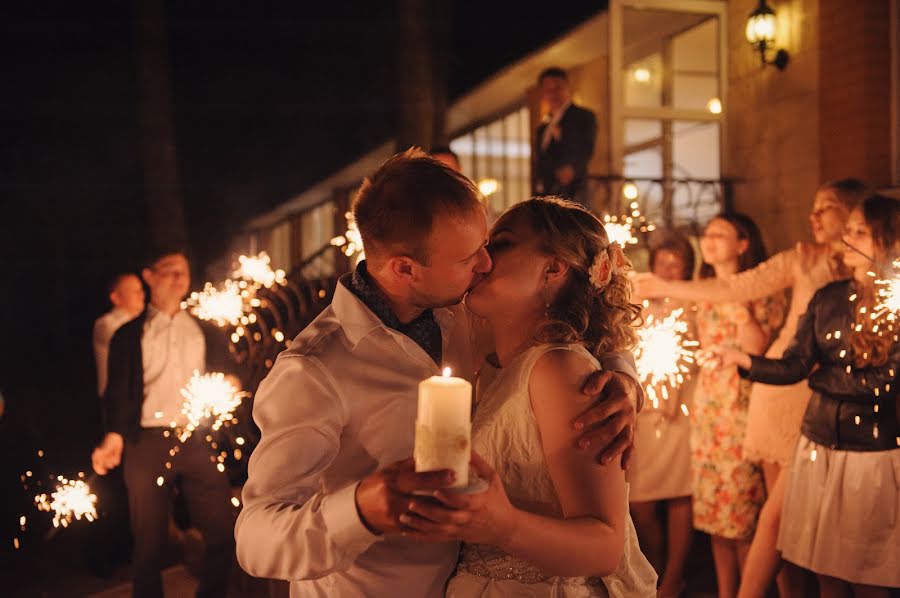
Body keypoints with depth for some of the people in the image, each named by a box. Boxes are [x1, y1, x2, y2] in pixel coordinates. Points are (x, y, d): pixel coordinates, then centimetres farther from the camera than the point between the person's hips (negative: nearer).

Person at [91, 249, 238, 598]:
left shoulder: (206, 332, 18)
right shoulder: (129, 335, 11)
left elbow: (228, 376, 18)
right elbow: (118, 391, 2)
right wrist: (114, 435, -15)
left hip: (198, 442, 2)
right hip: (147, 442, -2)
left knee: (222, 533, -1)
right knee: (149, 542, 3)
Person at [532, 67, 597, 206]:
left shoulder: (584, 117, 6)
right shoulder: (541, 128, 24)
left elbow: (586, 149, -10)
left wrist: (572, 168, -31)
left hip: (572, 194, -5)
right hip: (544, 198, 6)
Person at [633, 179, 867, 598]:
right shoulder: (802, 259, 5)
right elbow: (734, 288, 2)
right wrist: (664, 287, 0)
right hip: (780, 387, 3)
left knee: (775, 516, -7)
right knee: (784, 514, 7)